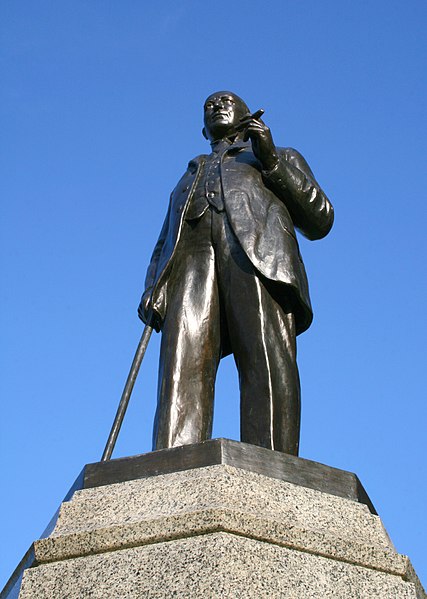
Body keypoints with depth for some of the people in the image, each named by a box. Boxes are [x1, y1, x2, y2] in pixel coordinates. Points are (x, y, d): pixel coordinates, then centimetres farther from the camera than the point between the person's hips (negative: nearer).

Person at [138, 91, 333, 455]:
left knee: (269, 368, -25)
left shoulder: (283, 158, 34)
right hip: (191, 257, 2)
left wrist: (271, 160, 6)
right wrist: (152, 291, 6)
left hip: (260, 249, -2)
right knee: (182, 368, -24)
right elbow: (163, 248, 29)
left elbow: (319, 220, 17)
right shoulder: (188, 179, 42)